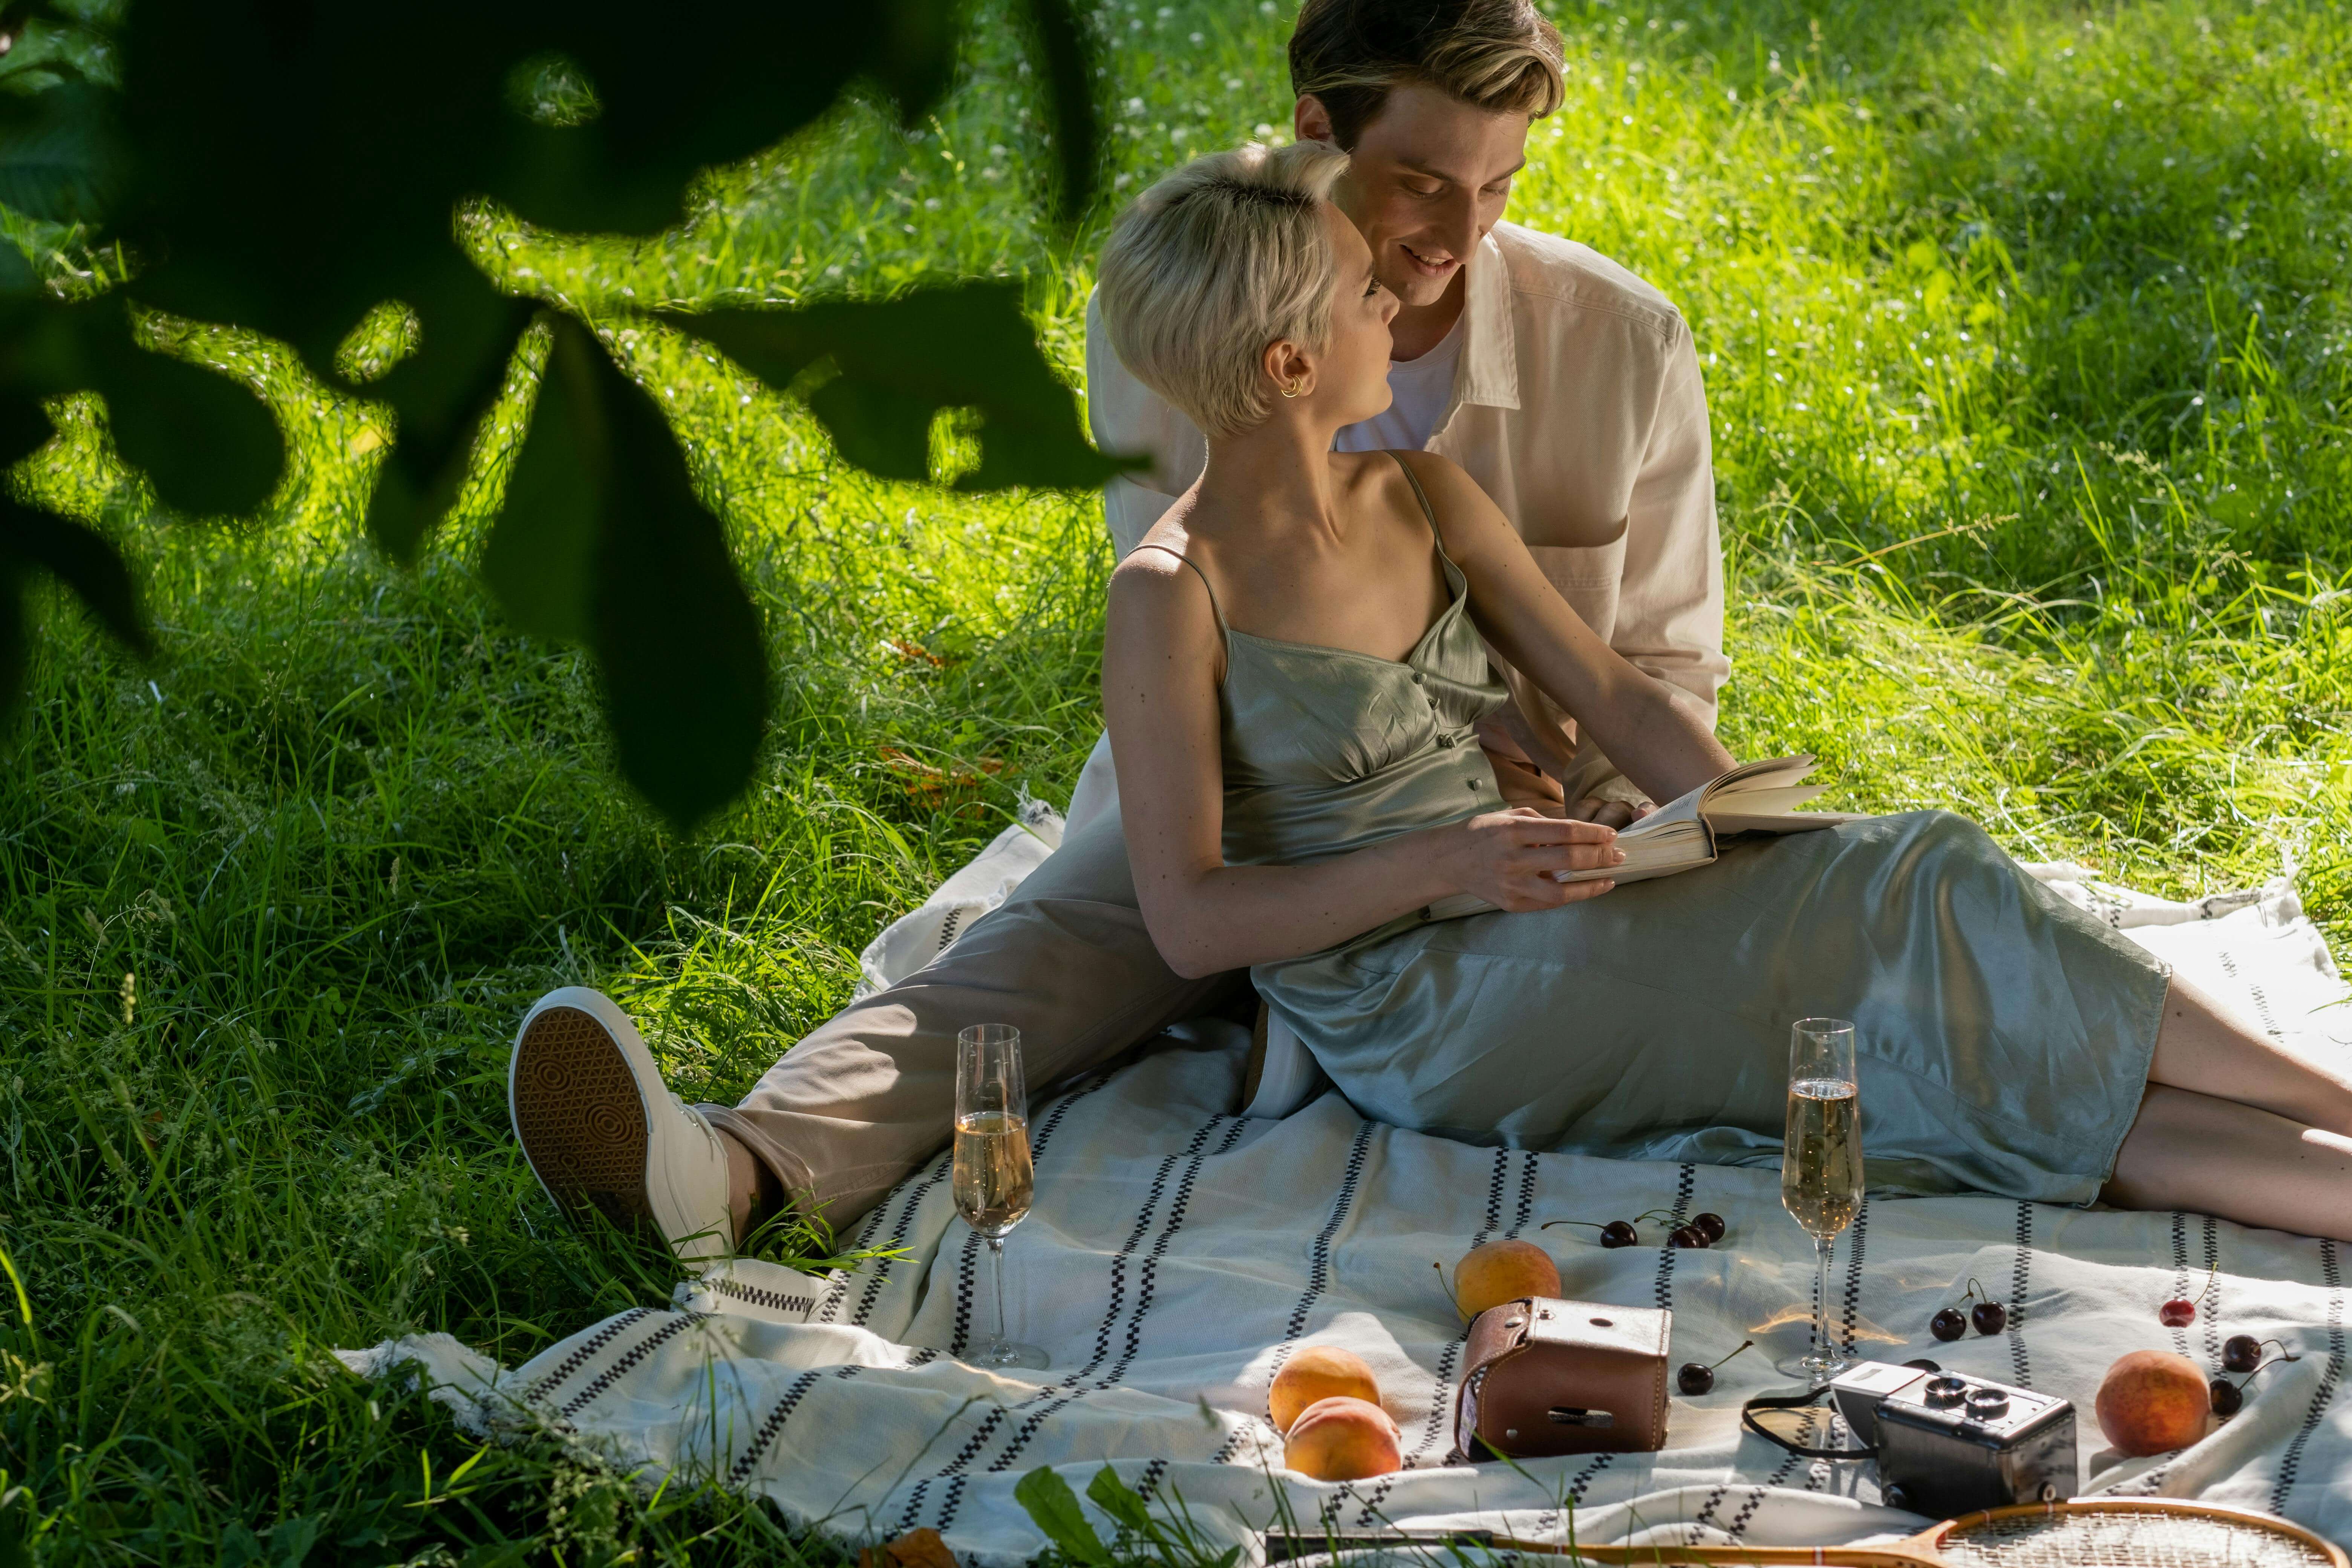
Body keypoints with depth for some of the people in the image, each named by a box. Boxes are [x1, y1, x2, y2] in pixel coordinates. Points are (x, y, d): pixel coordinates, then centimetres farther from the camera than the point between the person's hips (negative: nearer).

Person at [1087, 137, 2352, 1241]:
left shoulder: (1421, 497, 7)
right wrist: (1441, 864, -27)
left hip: (1525, 938, 7)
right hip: (1404, 1026, -7)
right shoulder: (1170, 598, -13)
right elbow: (1189, 920, -15)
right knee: (1909, 897, -20)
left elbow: (1621, 701, 9)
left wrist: (1776, 859, -7)